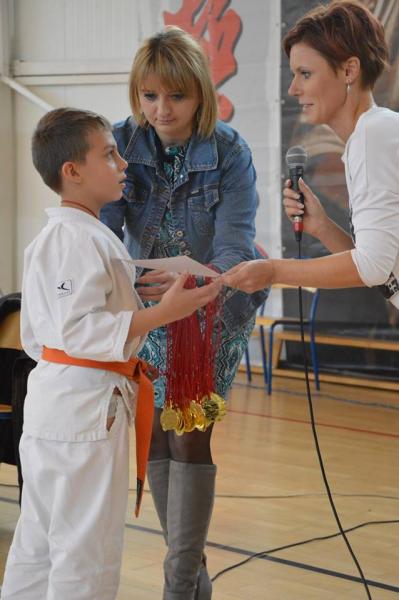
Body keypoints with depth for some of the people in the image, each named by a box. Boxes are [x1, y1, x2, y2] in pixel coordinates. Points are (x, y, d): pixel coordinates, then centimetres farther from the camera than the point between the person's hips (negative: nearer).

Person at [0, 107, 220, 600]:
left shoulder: (47, 239, 15)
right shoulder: (85, 240, -16)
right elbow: (81, 329, -24)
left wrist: (124, 358, 20)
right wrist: (163, 313, -26)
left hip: (51, 394, 10)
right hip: (85, 406, -10)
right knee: (87, 552, -2)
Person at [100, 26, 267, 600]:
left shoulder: (230, 154, -21)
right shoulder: (124, 143, -14)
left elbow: (235, 244, -30)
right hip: (147, 310, 4)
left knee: (191, 438, -11)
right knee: (156, 437, 7)